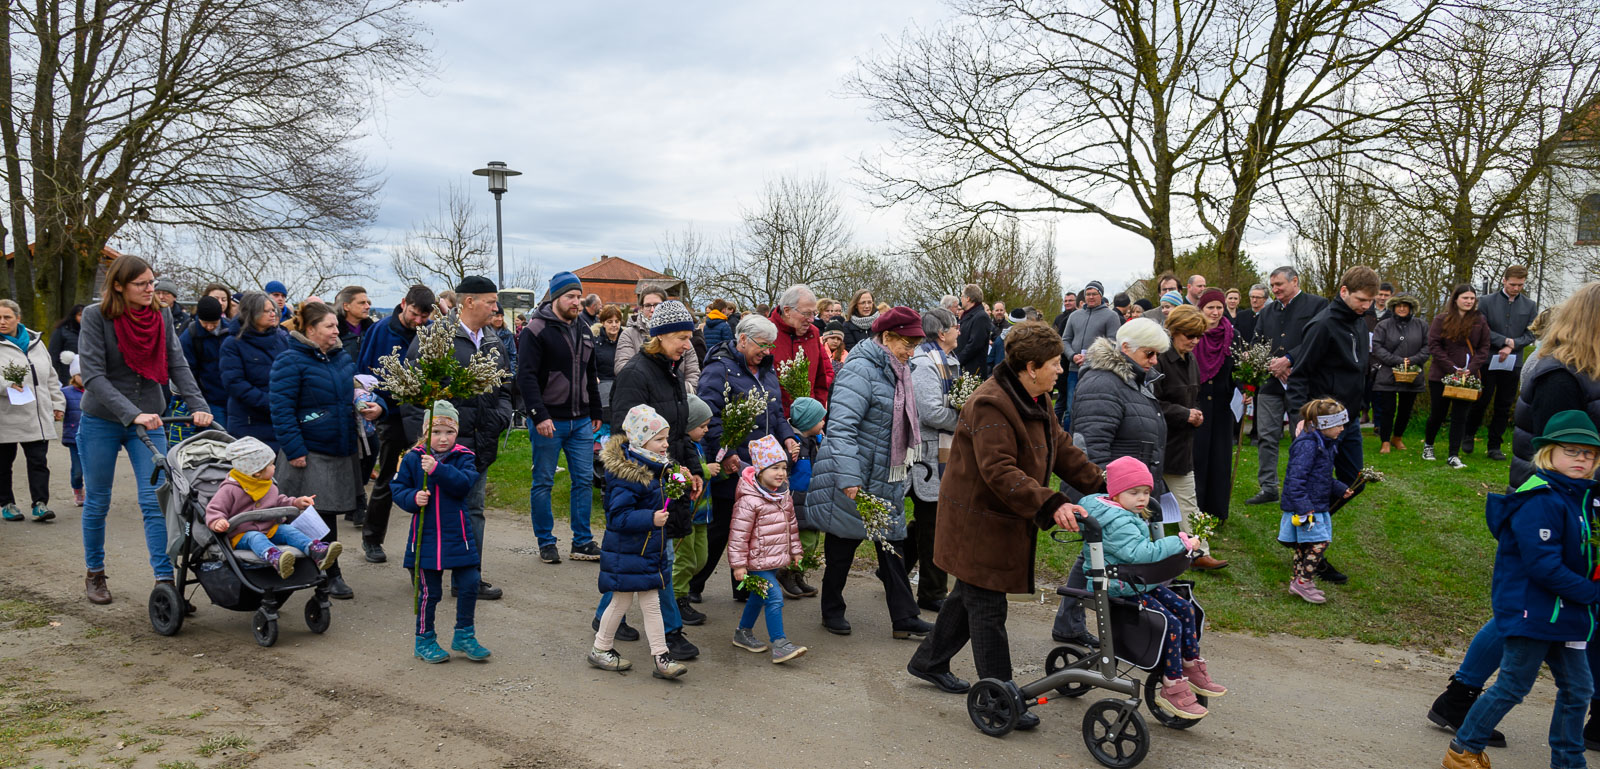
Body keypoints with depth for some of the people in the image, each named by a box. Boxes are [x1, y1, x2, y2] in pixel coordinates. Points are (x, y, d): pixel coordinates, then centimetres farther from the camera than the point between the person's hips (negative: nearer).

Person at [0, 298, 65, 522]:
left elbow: (50, 376, 19)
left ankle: (39, 503, 0)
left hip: (37, 417, 3)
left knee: (38, 460, -1)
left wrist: (57, 403, 17)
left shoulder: (36, 342, 13)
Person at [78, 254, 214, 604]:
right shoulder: (96, 316, -12)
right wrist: (133, 414, -30)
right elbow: (93, 376, -19)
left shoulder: (160, 318, 0)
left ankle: (165, 580, -5)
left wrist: (199, 406, -19)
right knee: (97, 502, 12)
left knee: (155, 502, -5)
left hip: (148, 421, 2)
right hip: (101, 422, -2)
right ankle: (94, 574, 30)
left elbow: (178, 366, -4)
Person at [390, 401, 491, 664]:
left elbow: (464, 484, -17)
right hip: (426, 536, -1)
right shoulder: (412, 459, 0)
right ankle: (424, 640, 23)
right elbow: (397, 488, 4)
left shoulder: (464, 457, -1)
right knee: (430, 591, 5)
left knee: (469, 585, 2)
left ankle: (464, 635, 21)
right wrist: (413, 498, -16)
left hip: (458, 535, 1)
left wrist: (437, 469, -29)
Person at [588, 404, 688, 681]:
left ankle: (661, 658, 13)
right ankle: (600, 650, 27)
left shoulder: (652, 468, 8)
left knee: (652, 604, 10)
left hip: (649, 551, 8)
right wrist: (651, 518, -33)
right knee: (622, 601, 7)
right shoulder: (626, 475, -23)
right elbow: (617, 516, -26)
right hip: (626, 553, -8)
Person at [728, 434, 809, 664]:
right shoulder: (749, 501, -19)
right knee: (775, 598, -14)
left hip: (776, 559, 8)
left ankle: (743, 633, 36)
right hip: (758, 561, -8)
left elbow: (791, 524, 19)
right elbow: (738, 534, -17)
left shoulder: (784, 496, 7)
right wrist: (738, 563, -16)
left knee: (759, 597, 19)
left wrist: (795, 551, 20)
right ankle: (780, 645, -10)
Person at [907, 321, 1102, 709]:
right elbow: (999, 471, -33)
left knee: (971, 593, 21)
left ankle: (929, 662, 38)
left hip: (1007, 519, 11)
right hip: (979, 521, -11)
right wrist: (1050, 504, -41)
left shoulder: (1037, 400, 9)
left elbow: (1061, 448, 15)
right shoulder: (991, 404, -25)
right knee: (987, 607, -1)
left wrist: (1100, 484, 4)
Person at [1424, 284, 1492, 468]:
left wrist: (1471, 368, -9)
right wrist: (1452, 368, -14)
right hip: (1441, 375, -2)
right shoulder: (1441, 320, -2)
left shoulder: (1480, 321, 5)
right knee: (1437, 414, 6)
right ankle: (1428, 445, 30)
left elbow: (1484, 348, 5)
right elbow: (1434, 346, -7)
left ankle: (1453, 456, 4)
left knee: (1460, 416, 0)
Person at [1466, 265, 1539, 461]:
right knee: (1481, 402, -3)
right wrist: (1505, 341, -14)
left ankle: (1494, 446, 13)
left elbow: (1531, 334, 3)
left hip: (1513, 362, 3)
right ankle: (1469, 435, 18)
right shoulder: (1486, 301, 0)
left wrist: (1511, 347, -13)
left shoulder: (1530, 306, 7)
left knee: (1504, 407, 5)